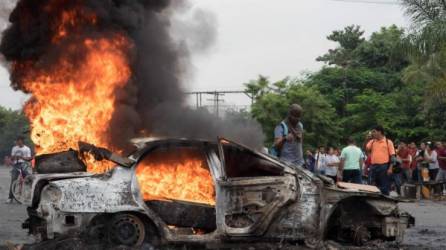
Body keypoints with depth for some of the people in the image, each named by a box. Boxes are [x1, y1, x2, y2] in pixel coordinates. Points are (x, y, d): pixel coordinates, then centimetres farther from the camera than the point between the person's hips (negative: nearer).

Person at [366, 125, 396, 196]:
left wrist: (390, 168, -11)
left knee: (384, 187, -2)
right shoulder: (372, 142, 12)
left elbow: (392, 156, -3)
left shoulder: (388, 142, -1)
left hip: (384, 167, -5)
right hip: (373, 167, 5)